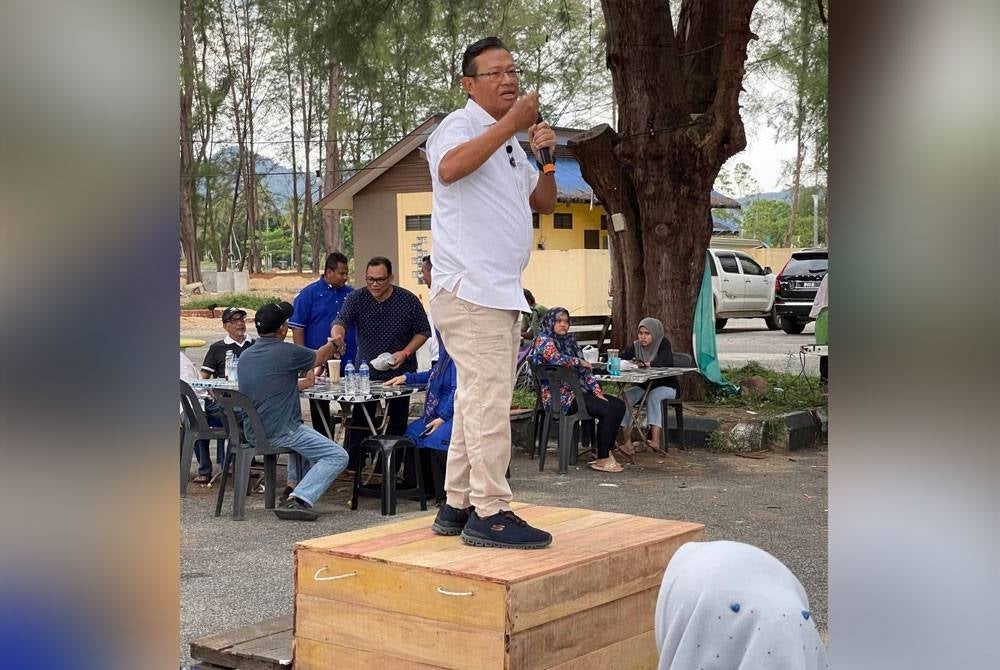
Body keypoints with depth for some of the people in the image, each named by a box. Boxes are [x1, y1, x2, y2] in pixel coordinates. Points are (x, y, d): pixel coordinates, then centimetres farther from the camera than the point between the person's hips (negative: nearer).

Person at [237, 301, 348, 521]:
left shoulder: (245, 356, 8)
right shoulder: (287, 352, -14)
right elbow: (320, 357, 7)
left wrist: (304, 383, 35)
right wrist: (334, 343, 30)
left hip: (252, 433, 8)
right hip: (280, 433, -8)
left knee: (303, 432, 35)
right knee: (337, 456, -4)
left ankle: (294, 485, 27)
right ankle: (297, 500, -17)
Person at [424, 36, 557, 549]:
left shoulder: (508, 143, 23)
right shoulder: (461, 125, -6)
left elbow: (544, 203, 24)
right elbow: (450, 168, -29)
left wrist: (545, 157, 6)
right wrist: (511, 123, -26)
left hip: (499, 292, 10)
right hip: (470, 289, -10)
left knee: (476, 402, 12)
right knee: (490, 401, -13)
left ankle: (458, 507, 18)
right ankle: (489, 513, -10)